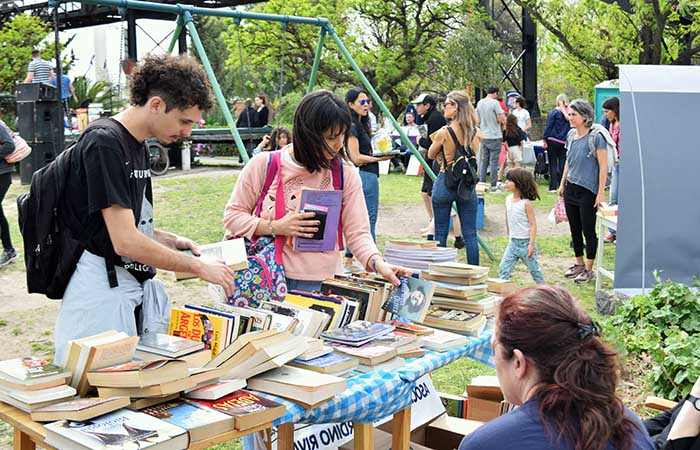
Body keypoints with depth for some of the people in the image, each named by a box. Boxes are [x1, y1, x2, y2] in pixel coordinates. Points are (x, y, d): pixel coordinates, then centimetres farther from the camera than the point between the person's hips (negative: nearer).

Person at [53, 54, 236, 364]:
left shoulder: (137, 146, 12)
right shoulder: (104, 144, -17)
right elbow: (125, 242, -22)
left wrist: (170, 241, 5)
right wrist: (199, 267, -14)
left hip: (134, 286, 9)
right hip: (102, 289, -9)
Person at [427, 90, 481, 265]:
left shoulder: (444, 132, -13)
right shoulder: (474, 132, -1)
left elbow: (431, 154, 2)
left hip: (445, 183, -3)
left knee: (440, 234, 8)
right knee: (470, 234, 9)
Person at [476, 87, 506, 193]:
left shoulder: (479, 103, 7)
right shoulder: (495, 103, -13)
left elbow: (478, 120, 14)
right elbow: (502, 119, -15)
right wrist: (503, 116, 5)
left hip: (484, 136, 6)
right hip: (495, 136, -6)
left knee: (484, 161, 12)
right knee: (494, 161, -2)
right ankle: (494, 187, -1)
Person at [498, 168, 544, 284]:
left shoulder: (526, 203, -16)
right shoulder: (508, 199, 3)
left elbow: (533, 224, -15)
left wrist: (531, 244, -20)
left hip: (526, 242, -5)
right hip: (513, 242, 5)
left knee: (534, 269, 10)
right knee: (503, 268, -4)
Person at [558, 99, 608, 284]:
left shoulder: (595, 137, -13)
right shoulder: (571, 135, 8)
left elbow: (603, 166, -14)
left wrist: (601, 193, -17)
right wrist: (562, 184, 18)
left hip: (587, 191, -7)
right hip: (571, 189, 7)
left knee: (588, 230, 2)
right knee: (574, 229, 14)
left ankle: (589, 269, 13)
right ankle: (579, 263, 28)